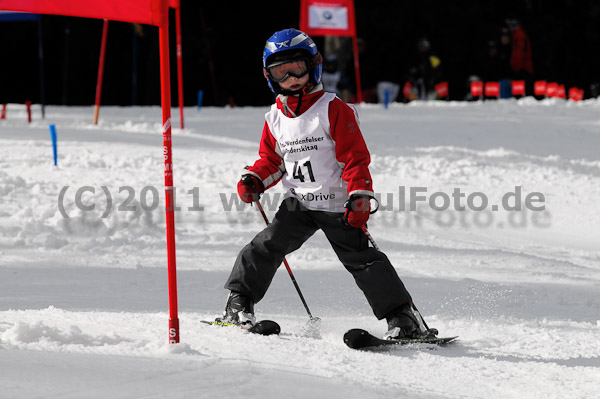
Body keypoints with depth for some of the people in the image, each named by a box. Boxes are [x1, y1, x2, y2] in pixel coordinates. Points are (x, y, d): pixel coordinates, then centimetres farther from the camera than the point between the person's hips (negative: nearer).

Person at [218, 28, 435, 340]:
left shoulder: (333, 110, -10)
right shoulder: (275, 117, 7)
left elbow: (356, 157, -12)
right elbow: (271, 159, 19)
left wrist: (360, 198, -21)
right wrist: (254, 180, -1)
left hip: (337, 205, -4)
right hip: (298, 203, 5)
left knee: (361, 258, -9)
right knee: (268, 244, -11)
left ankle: (404, 317, -5)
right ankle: (238, 303, 2)